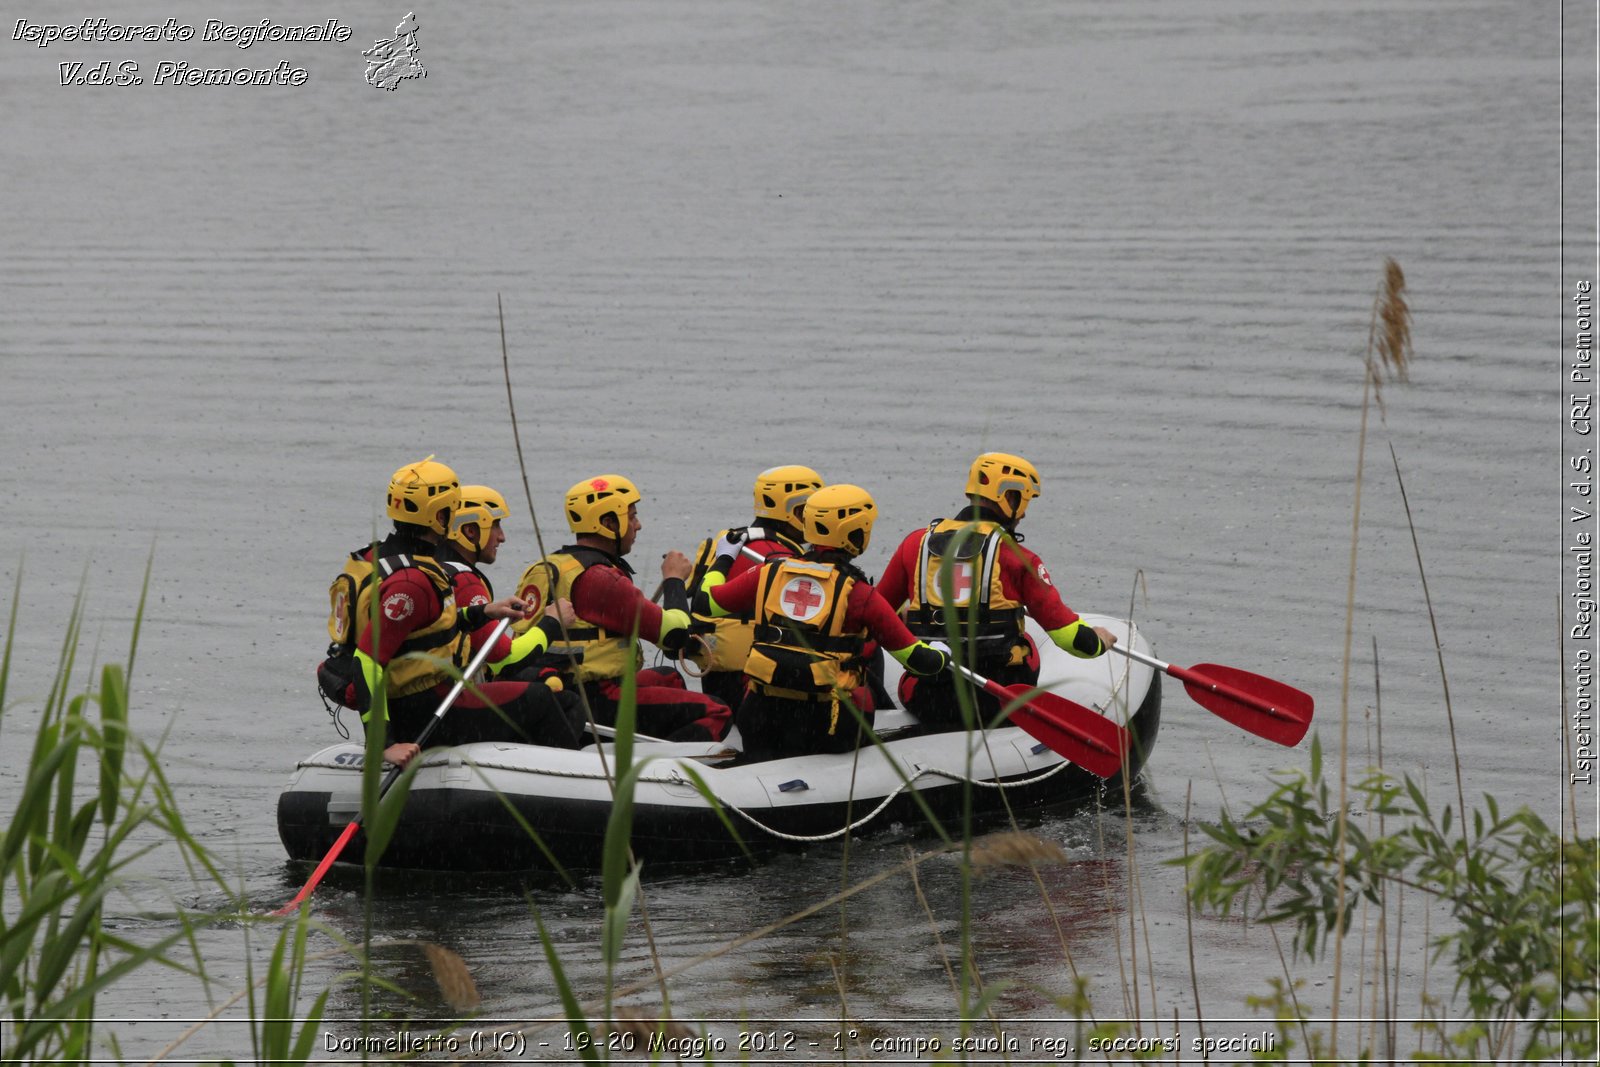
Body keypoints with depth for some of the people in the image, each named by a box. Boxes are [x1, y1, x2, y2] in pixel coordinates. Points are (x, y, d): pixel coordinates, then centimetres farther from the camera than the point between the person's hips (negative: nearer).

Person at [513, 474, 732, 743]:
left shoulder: (547, 567, 13)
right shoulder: (599, 579, -18)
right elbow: (674, 633, -17)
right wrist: (674, 579, 2)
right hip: (594, 704, -10)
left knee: (669, 679, 32)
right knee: (715, 713, -9)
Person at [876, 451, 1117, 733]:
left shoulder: (916, 543, 6)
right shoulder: (1015, 557, -4)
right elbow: (1066, 632, -4)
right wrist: (1097, 642, 18)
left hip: (926, 705, 3)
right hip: (995, 705, -3)